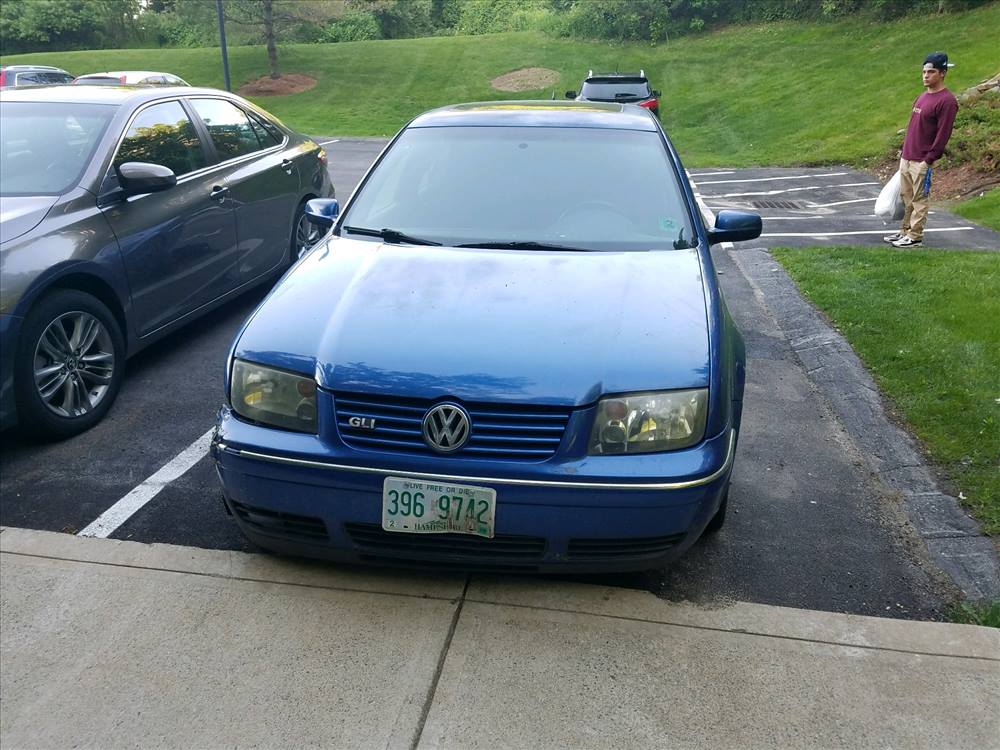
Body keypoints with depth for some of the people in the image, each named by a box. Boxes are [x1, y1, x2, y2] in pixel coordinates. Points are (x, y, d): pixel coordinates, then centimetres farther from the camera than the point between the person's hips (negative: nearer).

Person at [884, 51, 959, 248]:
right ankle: (905, 230, 23)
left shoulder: (947, 101, -13)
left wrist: (928, 160, -18)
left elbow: (942, 135, -16)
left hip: (922, 162, -8)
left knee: (919, 199, 0)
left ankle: (915, 236, 6)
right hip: (906, 158, 8)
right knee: (906, 197, 14)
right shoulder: (922, 97, 13)